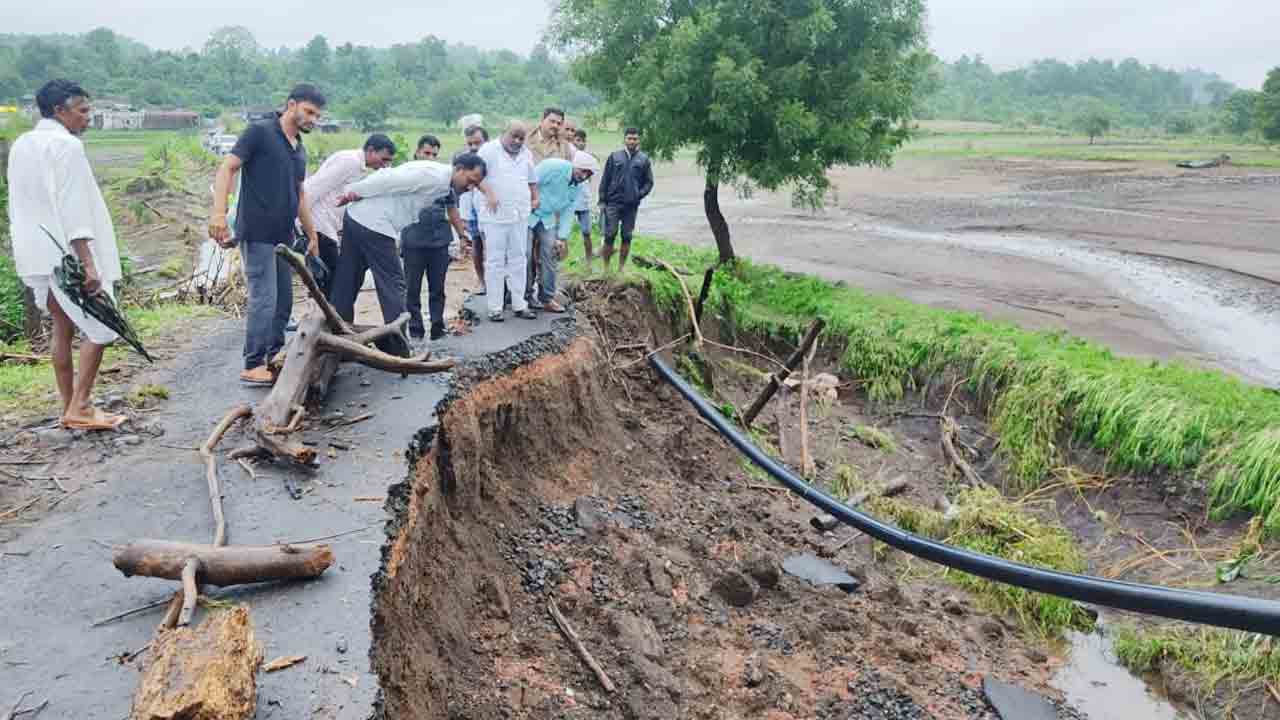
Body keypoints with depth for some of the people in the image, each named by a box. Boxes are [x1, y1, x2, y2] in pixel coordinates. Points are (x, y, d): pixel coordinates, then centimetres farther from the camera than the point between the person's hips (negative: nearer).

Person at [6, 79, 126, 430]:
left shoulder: (21, 145, 13)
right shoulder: (67, 146, -14)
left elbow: (20, 205, 18)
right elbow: (73, 209, -21)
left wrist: (33, 252, 23)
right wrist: (88, 263, -22)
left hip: (37, 255, 9)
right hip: (68, 256, -9)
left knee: (62, 327, 14)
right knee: (100, 328, -1)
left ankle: (69, 407, 18)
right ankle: (79, 408, -1)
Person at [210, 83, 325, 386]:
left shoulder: (299, 150, 17)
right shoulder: (260, 133, -6)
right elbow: (227, 168, -13)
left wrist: (312, 236, 26)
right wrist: (219, 212, -26)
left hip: (283, 236, 8)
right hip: (257, 233, -8)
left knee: (283, 300, 12)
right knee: (264, 299, -10)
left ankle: (275, 357, 25)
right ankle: (253, 367, -3)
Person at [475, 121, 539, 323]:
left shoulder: (526, 154, 15)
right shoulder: (489, 149, -4)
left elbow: (532, 179, 26)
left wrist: (535, 199, 15)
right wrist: (488, 193, -22)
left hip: (520, 215, 6)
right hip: (495, 215, -5)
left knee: (518, 260, 9)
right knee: (495, 261, -1)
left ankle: (519, 305, 15)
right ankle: (495, 308, 3)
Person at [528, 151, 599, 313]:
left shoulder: (577, 187, 0)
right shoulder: (553, 166, -22)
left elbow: (568, 213, 4)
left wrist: (562, 237, -2)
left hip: (547, 218, 6)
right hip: (527, 214, -6)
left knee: (551, 255, 1)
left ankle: (547, 298, 10)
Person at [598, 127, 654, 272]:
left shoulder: (643, 159, 5)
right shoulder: (614, 157, 4)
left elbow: (649, 182, 9)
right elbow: (605, 179, 4)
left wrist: (640, 194, -6)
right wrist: (602, 200, -1)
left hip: (632, 205, 1)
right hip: (613, 203, -1)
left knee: (627, 237, 6)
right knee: (609, 235, -3)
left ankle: (621, 267, 16)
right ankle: (606, 267, 7)